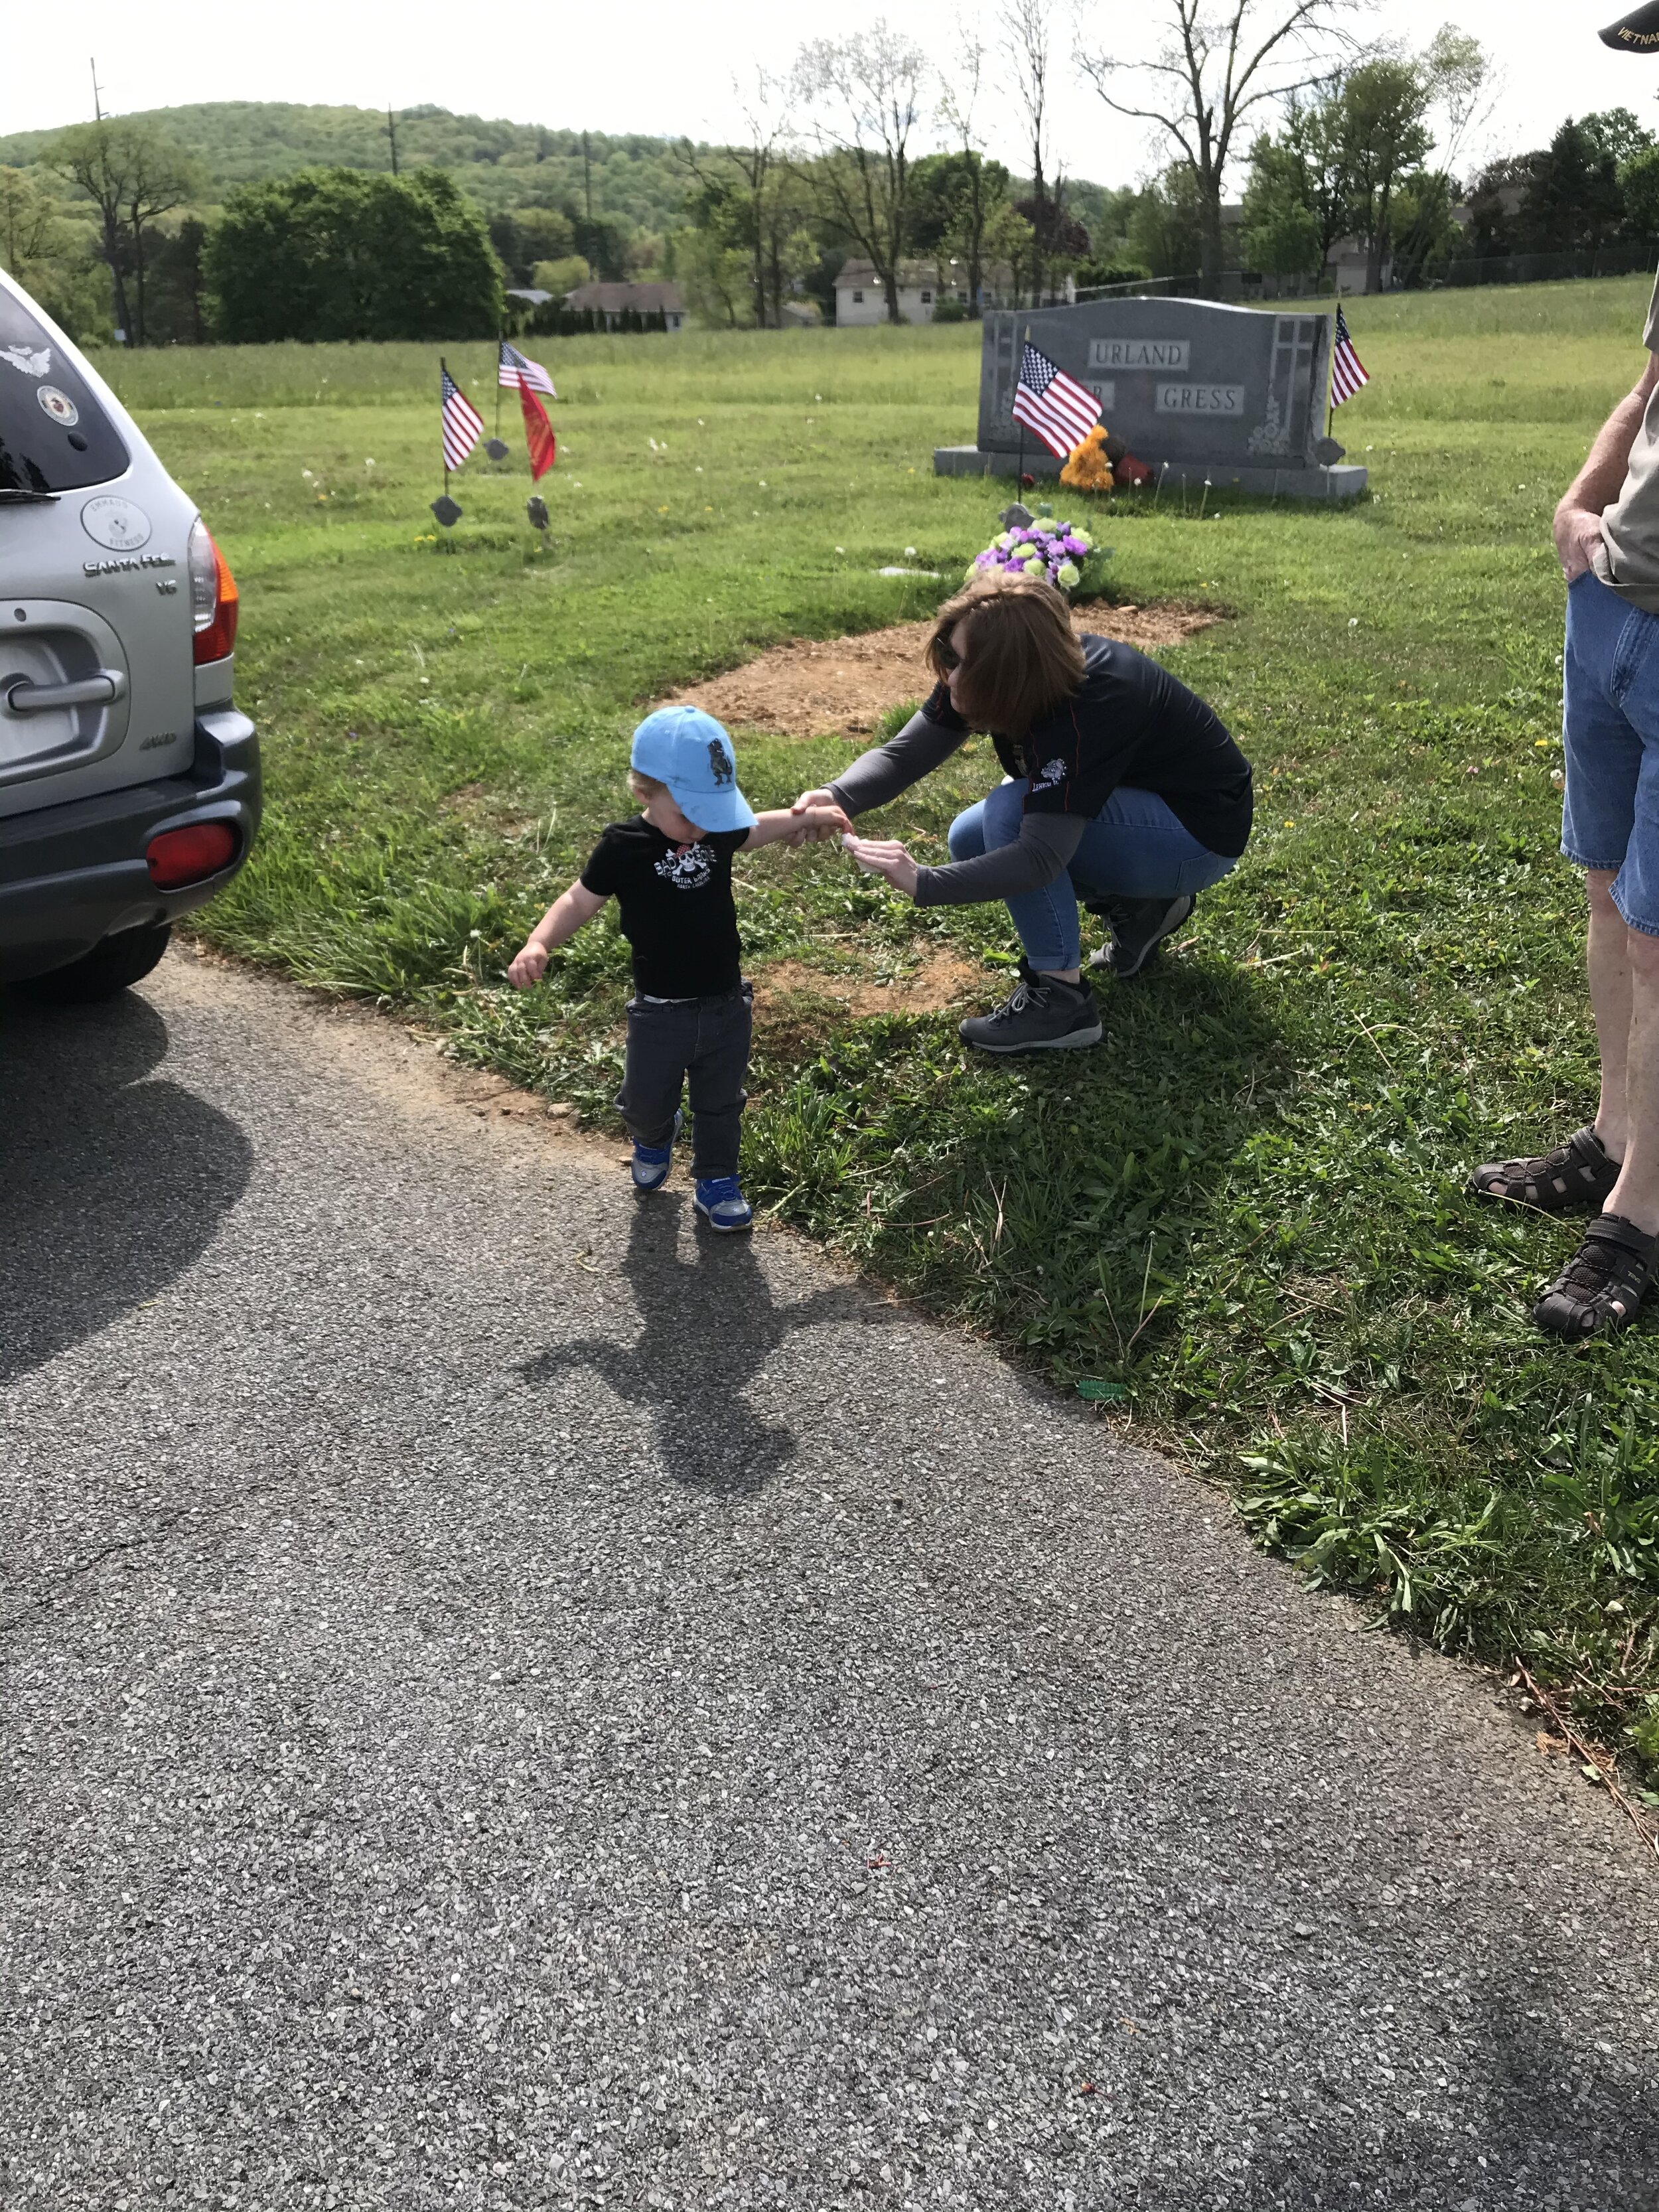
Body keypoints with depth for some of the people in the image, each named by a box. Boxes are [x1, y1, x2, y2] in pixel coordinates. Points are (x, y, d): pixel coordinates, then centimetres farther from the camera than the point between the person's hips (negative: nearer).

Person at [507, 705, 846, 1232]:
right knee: (647, 1101, 18)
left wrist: (805, 818, 1)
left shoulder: (718, 832, -7)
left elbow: (754, 829, 15)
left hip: (726, 1005, 3)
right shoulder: (623, 849, -19)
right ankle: (654, 1139, 53)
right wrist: (539, 943, -28)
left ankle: (715, 1182, 39)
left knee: (720, 1104, 18)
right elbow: (580, 902, -12)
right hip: (660, 1012, -3)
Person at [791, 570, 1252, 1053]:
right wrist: (837, 797, -36)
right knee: (971, 842, -2)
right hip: (1137, 802, 9)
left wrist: (924, 884, -48)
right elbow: (903, 754, -16)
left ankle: (1061, 1000, -18)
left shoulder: (1090, 707, -35)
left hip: (1201, 832, -8)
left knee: (1012, 813, -28)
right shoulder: (982, 669, -14)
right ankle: (1139, 907, 9)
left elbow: (1040, 857, -39)